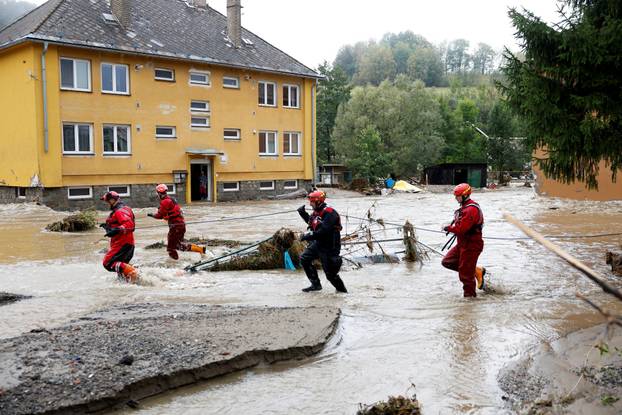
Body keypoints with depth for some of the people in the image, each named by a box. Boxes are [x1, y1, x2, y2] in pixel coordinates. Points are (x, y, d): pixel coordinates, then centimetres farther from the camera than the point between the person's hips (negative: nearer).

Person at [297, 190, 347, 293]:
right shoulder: (316, 212, 6)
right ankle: (316, 284, 11)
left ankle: (342, 289, 22)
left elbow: (323, 231, -31)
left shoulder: (329, 213, -23)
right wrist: (303, 213, 11)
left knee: (330, 273, -2)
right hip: (318, 243, 9)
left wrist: (309, 236, -28)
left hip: (329, 247, -9)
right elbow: (311, 222, 26)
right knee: (304, 258, 4)